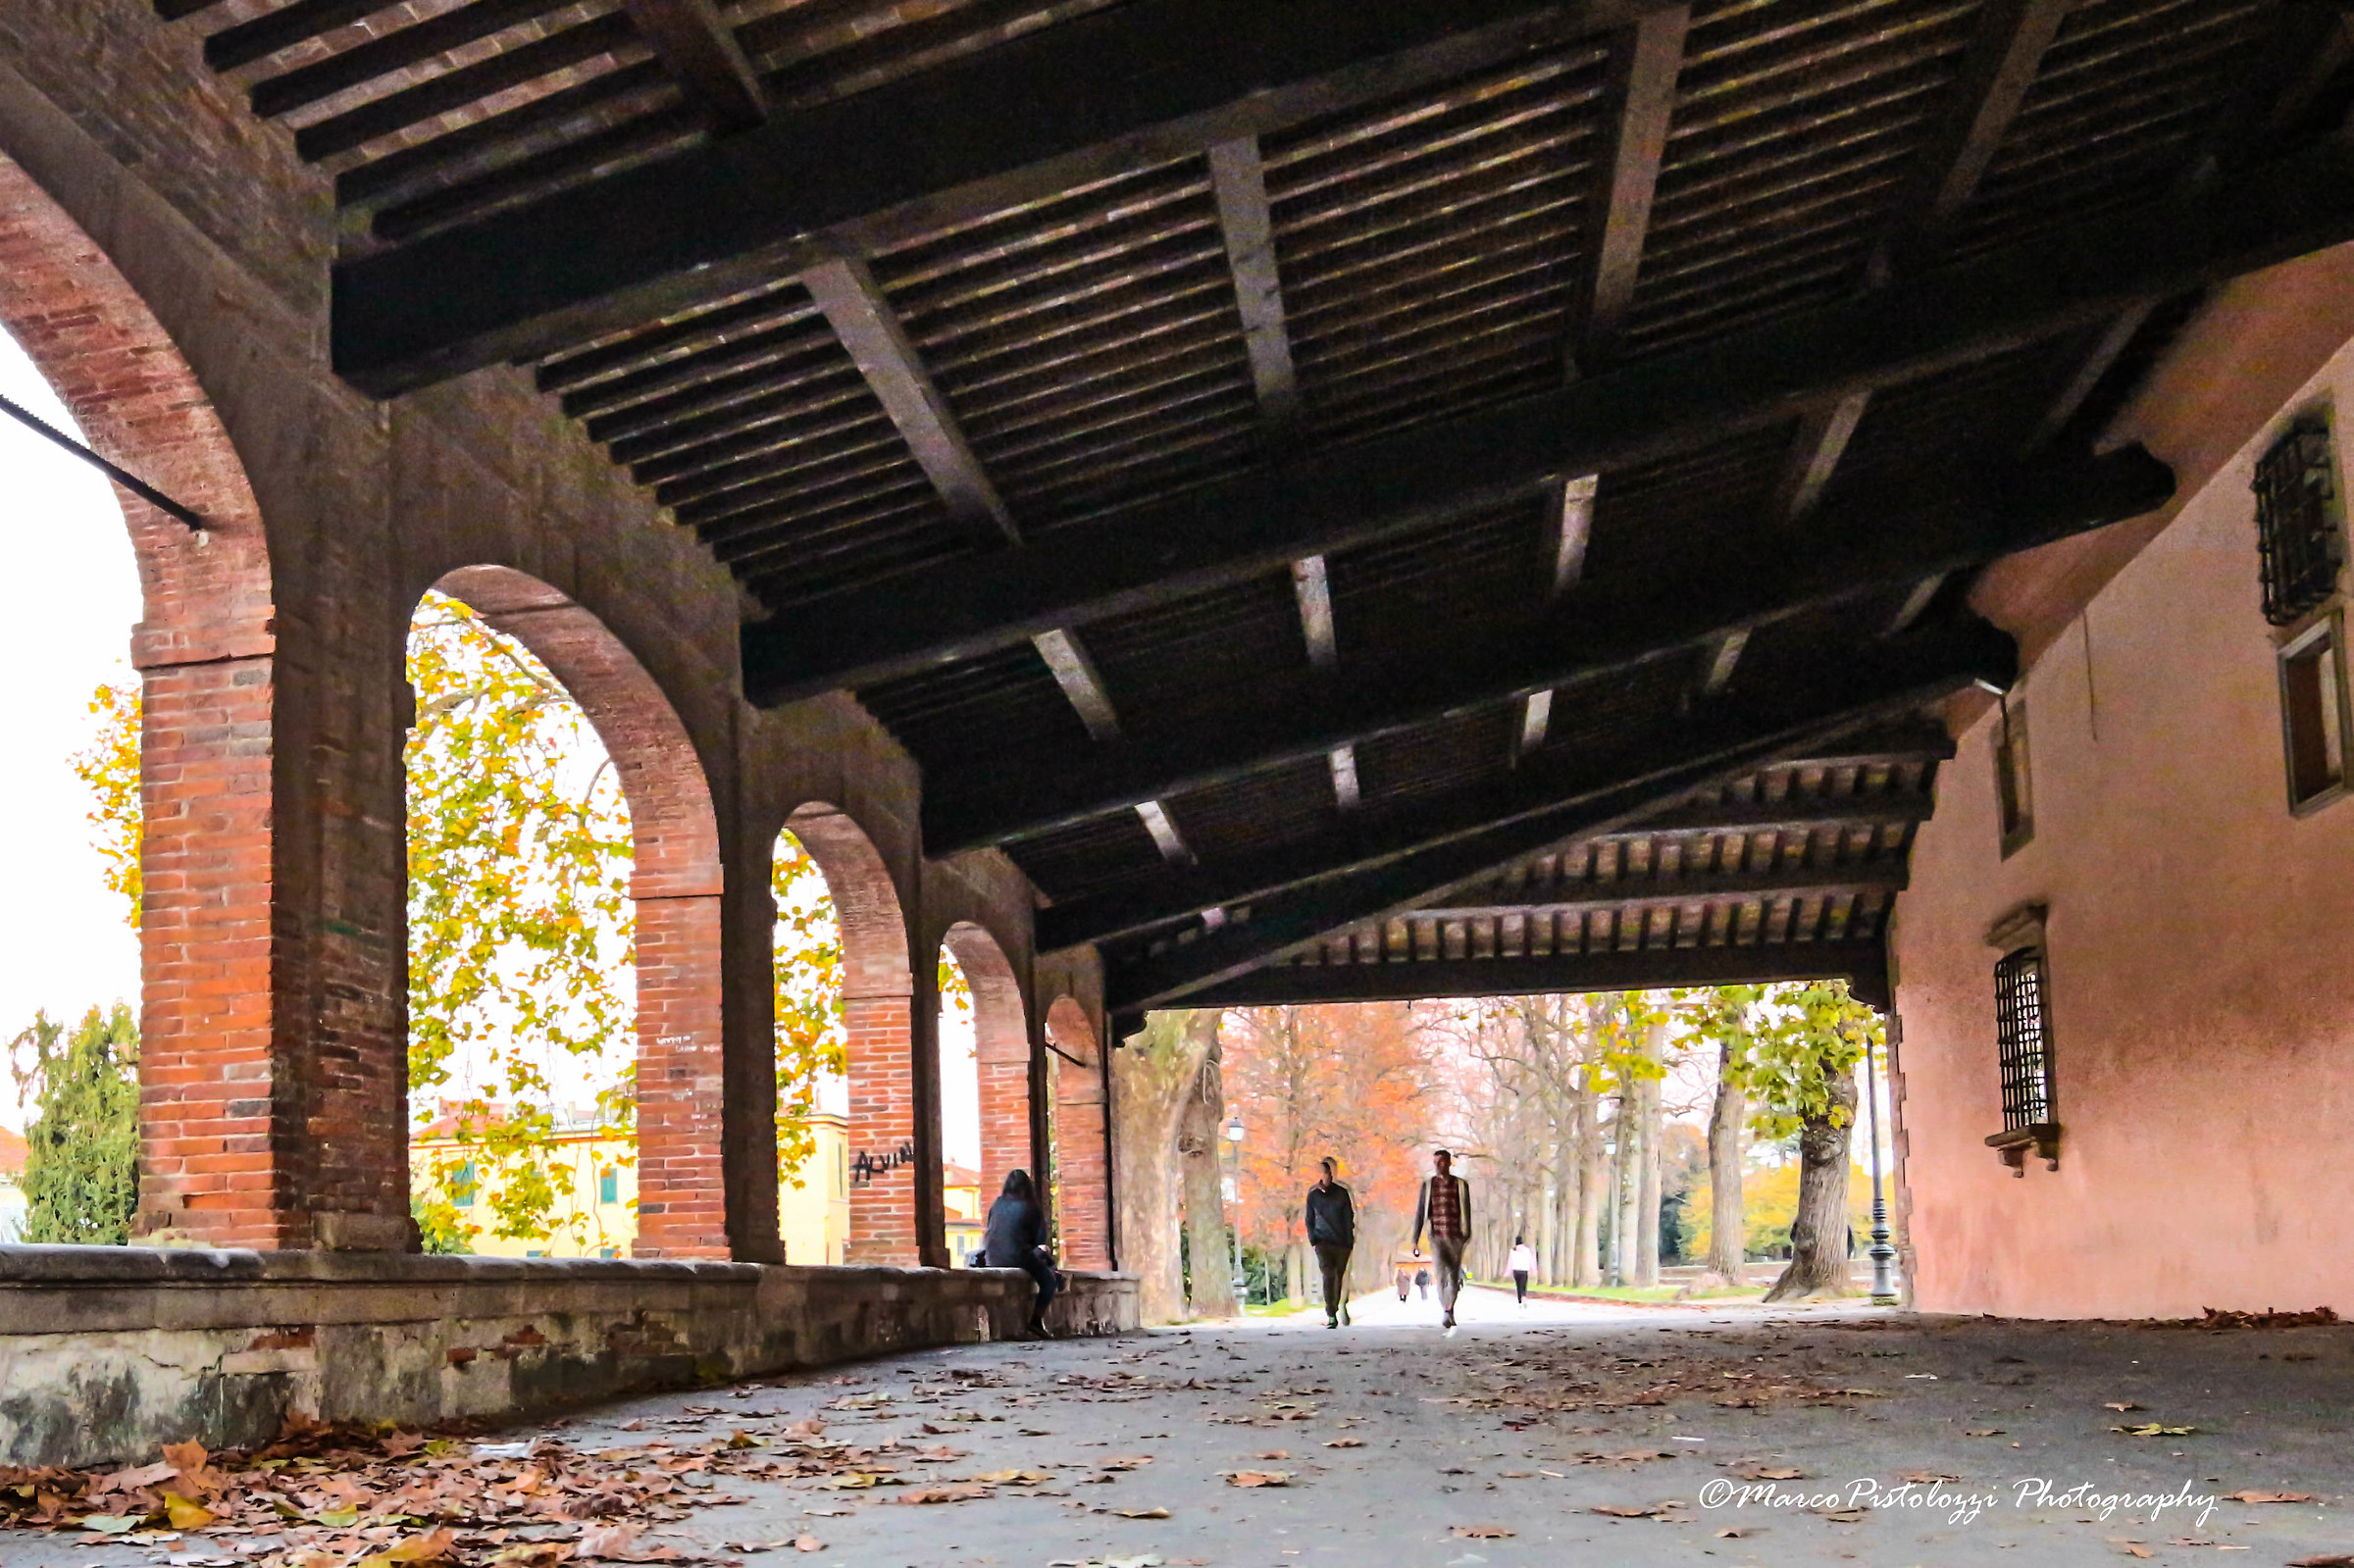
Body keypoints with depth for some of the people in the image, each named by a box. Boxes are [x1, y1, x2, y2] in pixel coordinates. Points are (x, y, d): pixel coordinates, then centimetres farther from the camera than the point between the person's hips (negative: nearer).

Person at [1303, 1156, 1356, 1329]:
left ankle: (1341, 1307, 25)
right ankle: (1332, 1316, -13)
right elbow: (1309, 1220, 11)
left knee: (1340, 1276, 4)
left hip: (1341, 1242, 0)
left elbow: (1349, 1218, 4)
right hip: (1323, 1242, 0)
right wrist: (1313, 1240, 3)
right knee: (1328, 1276, -11)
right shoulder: (1313, 1195, 5)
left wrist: (1349, 1241, 0)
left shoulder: (1341, 1193, 2)